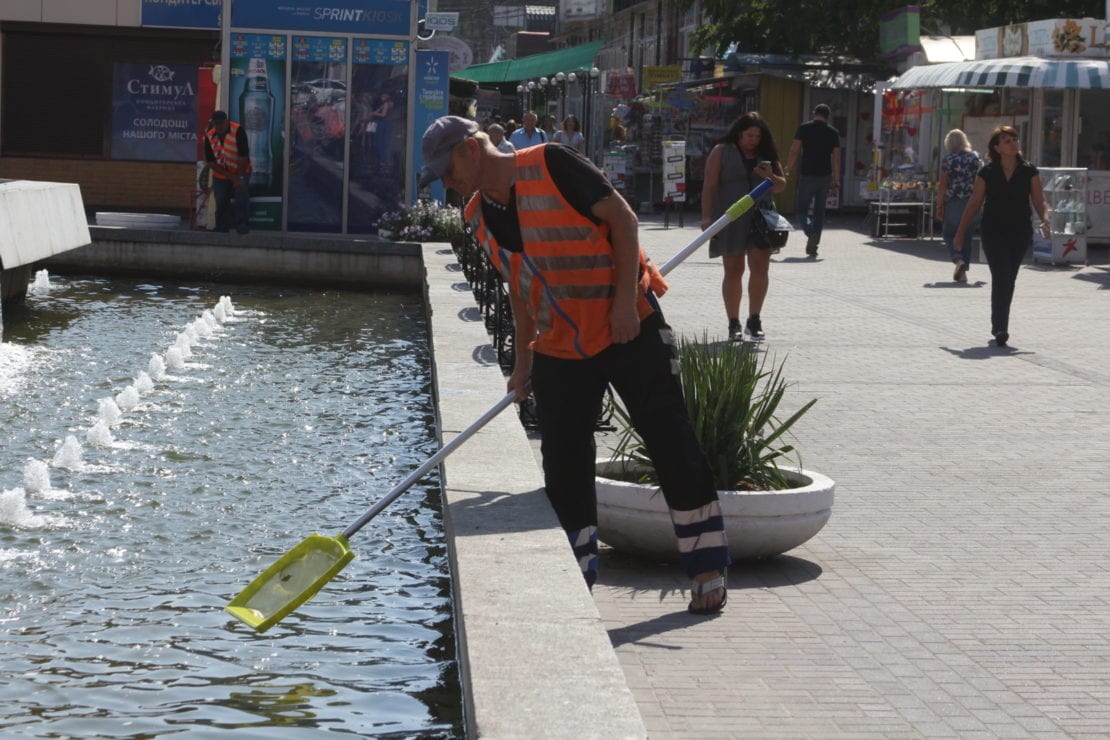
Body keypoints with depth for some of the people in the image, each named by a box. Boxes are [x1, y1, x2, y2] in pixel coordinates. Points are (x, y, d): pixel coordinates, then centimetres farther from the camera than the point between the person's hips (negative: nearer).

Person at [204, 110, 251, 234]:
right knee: (221, 202, 3)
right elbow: (210, 162, -8)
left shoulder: (238, 131, -19)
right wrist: (231, 176, -14)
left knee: (241, 198, -18)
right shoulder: (209, 136, -9)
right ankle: (221, 228, 14)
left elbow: (243, 156, -18)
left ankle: (242, 225, -13)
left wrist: (240, 177, -15)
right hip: (220, 176, 3)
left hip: (239, 173, -3)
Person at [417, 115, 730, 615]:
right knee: (563, 463, 3)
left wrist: (625, 299, -20)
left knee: (671, 444, -3)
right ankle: (580, 575, 14)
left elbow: (622, 217, -14)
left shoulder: (552, 166, -15)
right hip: (558, 348, 6)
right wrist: (522, 362, 16)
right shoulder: (478, 217, 6)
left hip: (629, 330, -6)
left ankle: (708, 569, 5)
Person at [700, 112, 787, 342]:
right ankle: (734, 323, 9)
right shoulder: (722, 152, 3)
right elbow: (710, 186, -2)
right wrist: (707, 217, -11)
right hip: (730, 220, -2)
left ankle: (754, 320, 3)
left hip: (760, 219, 2)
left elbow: (781, 186, 14)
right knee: (733, 270, 2)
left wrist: (770, 177, -8)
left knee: (760, 266, -8)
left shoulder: (766, 154, 12)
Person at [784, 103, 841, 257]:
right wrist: (836, 180, 9)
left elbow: (794, 151, -6)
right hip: (825, 176, 3)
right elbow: (836, 158, 4)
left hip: (807, 175, -3)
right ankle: (814, 245, 10)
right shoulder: (833, 133, 5)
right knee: (819, 211, 11)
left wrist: (788, 169, 4)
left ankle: (811, 232, -21)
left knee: (801, 208, 6)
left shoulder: (804, 129, -2)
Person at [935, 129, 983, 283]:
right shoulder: (976, 157, 5)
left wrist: (939, 206, -2)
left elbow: (943, 185, -7)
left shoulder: (948, 159, -5)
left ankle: (958, 260, -19)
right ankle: (963, 272, 11)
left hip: (953, 202, -3)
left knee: (950, 234, 7)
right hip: (971, 202, 3)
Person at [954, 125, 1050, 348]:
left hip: (1020, 233, 2)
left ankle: (999, 327, 24)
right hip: (993, 231, -2)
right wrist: (961, 232, 4)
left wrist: (1045, 221, -19)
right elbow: (974, 204, 4)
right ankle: (1000, 328, -17)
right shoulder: (987, 173, -1)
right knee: (1001, 277, -15)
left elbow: (1039, 202, 0)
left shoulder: (1028, 171, 1)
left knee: (1009, 281, 10)